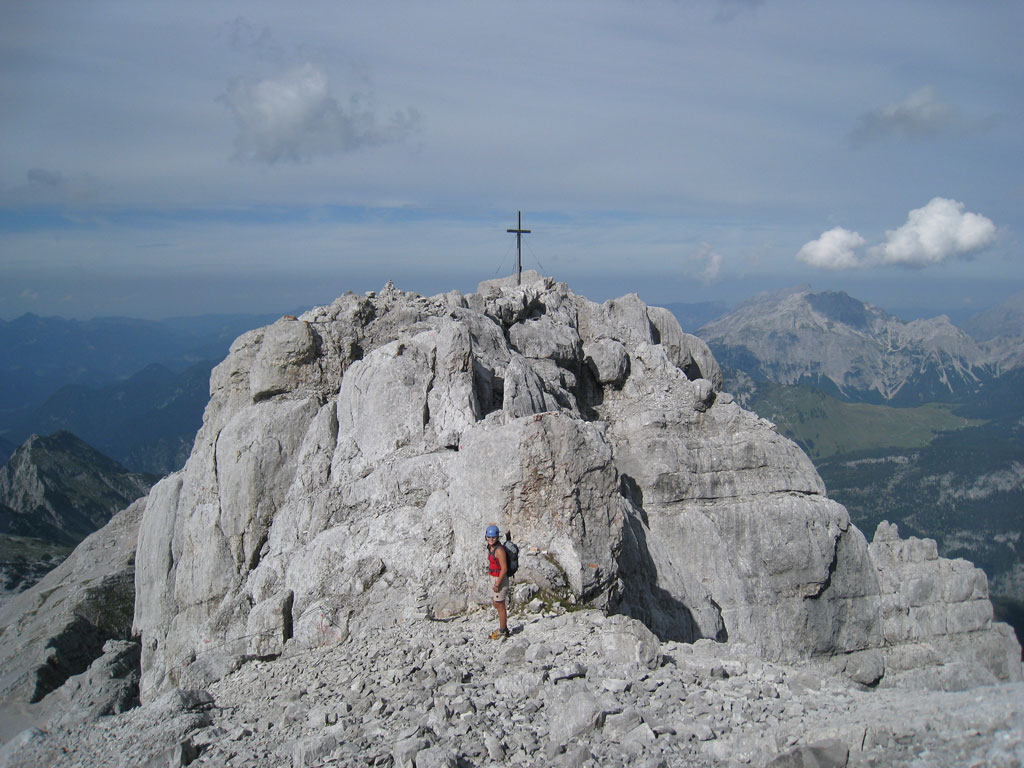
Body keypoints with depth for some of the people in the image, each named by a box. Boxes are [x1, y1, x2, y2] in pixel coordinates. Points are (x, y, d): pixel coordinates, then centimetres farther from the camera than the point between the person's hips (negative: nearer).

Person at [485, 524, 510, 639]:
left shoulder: (499, 550, -23)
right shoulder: (491, 547, 7)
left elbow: (504, 569, -24)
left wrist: (497, 584, -22)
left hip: (500, 579, -10)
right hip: (494, 578, 10)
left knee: (500, 605, -1)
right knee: (496, 604, 18)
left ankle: (502, 632, 9)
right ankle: (503, 629, 29)